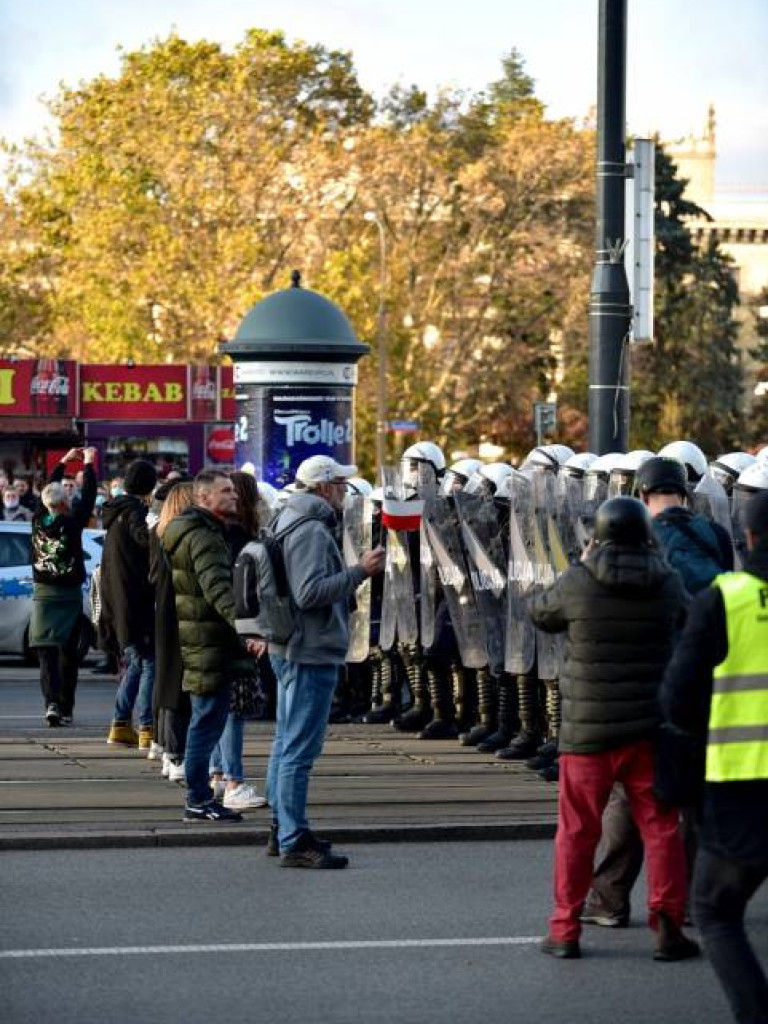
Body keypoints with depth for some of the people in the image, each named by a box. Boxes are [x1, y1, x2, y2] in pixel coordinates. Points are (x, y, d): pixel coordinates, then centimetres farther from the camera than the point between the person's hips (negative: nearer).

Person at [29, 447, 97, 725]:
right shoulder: (72, 523, -12)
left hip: (43, 595, 2)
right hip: (70, 595, -2)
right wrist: (89, 464, 10)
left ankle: (51, 703, -20)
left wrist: (64, 461, 23)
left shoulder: (39, 522, -2)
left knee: (46, 653, -1)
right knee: (67, 655, 7)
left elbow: (48, 489, 13)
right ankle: (65, 710, 10)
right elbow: (88, 497, -2)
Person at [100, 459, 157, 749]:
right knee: (149, 662, -6)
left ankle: (120, 725, 19)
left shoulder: (116, 513, 16)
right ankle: (147, 728, -10)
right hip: (136, 602, -9)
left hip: (117, 602, 9)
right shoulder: (134, 511, -13)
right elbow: (145, 537, -34)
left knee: (135, 662, 18)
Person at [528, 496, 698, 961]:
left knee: (577, 830, 8)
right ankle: (669, 926, 6)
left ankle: (565, 931, 12)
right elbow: (686, 617, 15)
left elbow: (540, 612, 6)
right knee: (661, 826, 8)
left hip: (588, 727, -1)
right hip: (651, 726, 1)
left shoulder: (578, 583, -11)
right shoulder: (668, 582, -5)